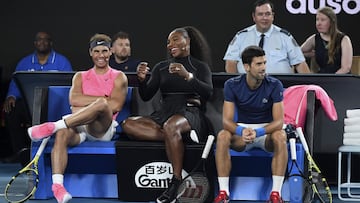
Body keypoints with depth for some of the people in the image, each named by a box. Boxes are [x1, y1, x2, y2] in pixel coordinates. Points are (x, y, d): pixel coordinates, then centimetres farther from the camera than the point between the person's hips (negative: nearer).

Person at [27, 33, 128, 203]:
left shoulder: (119, 77, 17)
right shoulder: (80, 76, 25)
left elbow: (115, 105, -1)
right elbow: (74, 100, 4)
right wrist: (103, 98, 0)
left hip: (102, 129, -2)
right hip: (78, 126, 2)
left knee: (101, 104, -37)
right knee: (63, 133, -35)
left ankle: (52, 126, -37)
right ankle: (57, 184, -48)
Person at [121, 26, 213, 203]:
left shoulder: (200, 66, 11)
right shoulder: (161, 67, 20)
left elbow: (208, 92, -7)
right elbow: (146, 96, 12)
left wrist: (187, 76, -22)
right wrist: (142, 79, -8)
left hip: (190, 114, -4)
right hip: (164, 114, 4)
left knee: (171, 125, -41)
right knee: (128, 124, -25)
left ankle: (176, 182, -37)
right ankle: (178, 136, -29)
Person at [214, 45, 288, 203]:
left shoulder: (274, 85, -15)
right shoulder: (232, 85, -12)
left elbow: (278, 121, -19)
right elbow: (227, 120, -16)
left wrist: (258, 132, -37)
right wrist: (241, 131, -39)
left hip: (267, 130, -1)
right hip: (242, 129, 1)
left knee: (280, 137, -35)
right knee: (222, 136, -31)